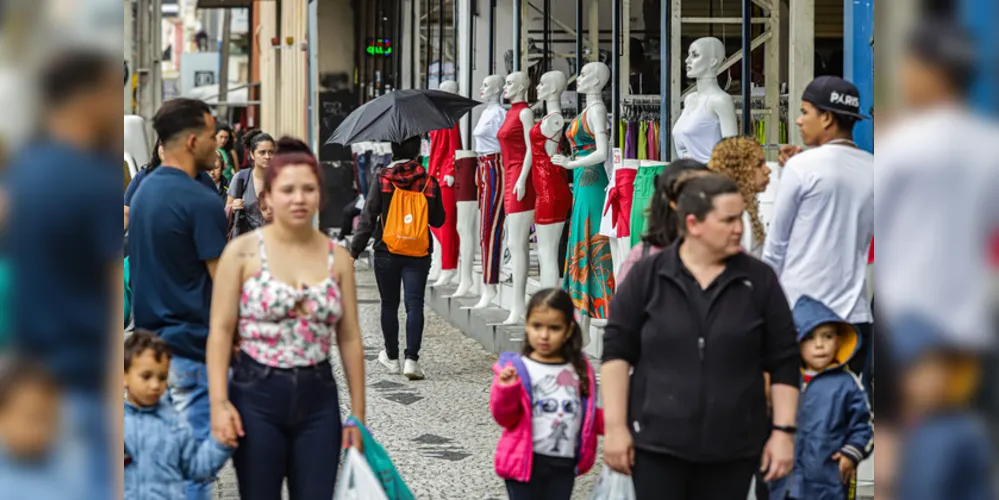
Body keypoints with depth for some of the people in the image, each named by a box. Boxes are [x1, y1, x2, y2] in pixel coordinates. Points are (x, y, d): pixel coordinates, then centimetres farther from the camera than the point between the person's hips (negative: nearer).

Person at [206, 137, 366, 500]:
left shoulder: (338, 258, 4)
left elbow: (350, 339, 7)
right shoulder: (243, 251, -5)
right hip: (257, 392, -2)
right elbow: (221, 330, -6)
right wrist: (219, 403, -14)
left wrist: (358, 414, 6)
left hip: (317, 395, 3)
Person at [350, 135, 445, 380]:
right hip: (418, 254, 0)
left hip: (386, 253, 0)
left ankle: (392, 358, 23)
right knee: (414, 305, 0)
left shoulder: (382, 179, -6)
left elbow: (367, 217, -8)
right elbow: (438, 220, 6)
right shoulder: (428, 182, -3)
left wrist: (355, 251, -2)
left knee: (389, 305, 13)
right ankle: (411, 359, -12)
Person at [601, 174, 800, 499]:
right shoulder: (647, 276, -2)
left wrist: (783, 431, -3)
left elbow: (784, 362, 3)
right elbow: (617, 351, 0)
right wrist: (616, 426, -6)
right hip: (657, 441, -1)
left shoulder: (760, 281, 0)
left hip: (732, 448, 1)